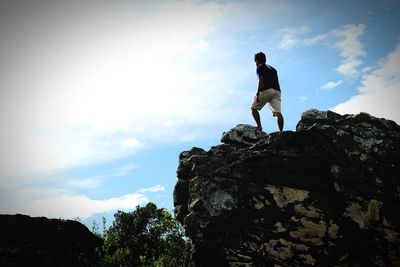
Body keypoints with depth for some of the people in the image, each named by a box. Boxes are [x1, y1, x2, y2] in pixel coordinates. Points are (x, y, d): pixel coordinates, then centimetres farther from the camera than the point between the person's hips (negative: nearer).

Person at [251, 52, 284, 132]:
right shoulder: (273, 69, 30)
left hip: (266, 90, -6)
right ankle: (281, 131, -20)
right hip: (277, 91, 6)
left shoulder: (260, 67, 9)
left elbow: (261, 80, -7)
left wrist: (258, 94, -12)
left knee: (254, 108, 9)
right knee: (278, 112, -7)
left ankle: (259, 126, -1)